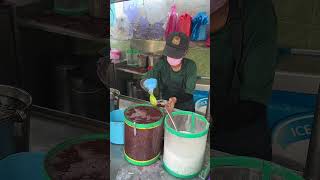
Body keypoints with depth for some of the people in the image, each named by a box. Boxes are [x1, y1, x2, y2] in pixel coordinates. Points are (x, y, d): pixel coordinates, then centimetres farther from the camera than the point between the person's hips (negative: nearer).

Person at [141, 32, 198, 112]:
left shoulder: (190, 66, -12)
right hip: (165, 106, 2)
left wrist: (175, 100, -36)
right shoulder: (162, 63, -7)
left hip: (185, 110, -2)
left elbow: (188, 94, -16)